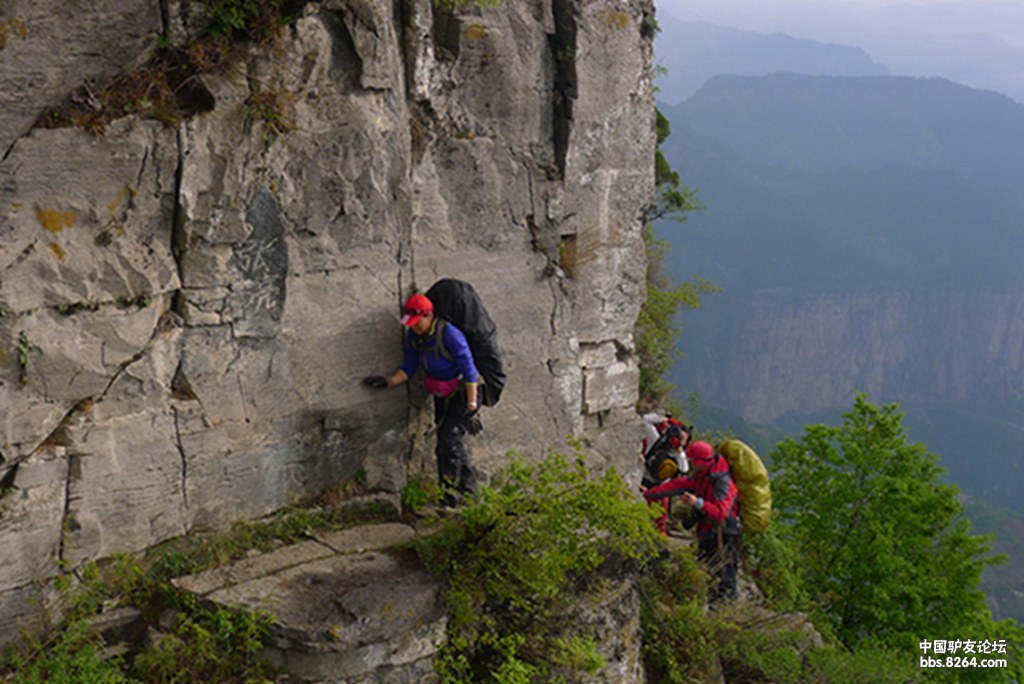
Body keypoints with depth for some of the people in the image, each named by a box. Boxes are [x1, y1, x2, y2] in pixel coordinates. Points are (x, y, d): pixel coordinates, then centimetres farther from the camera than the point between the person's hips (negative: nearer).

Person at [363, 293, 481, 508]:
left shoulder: (449, 334, -29)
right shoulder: (414, 336, -6)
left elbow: (469, 372, -25)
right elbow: (409, 368, 3)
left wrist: (471, 408, -25)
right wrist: (388, 382, -14)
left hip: (463, 393, -8)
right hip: (442, 395, 8)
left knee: (449, 439, -15)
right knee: (447, 440, 13)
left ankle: (451, 493, -6)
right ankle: (468, 483, 31)